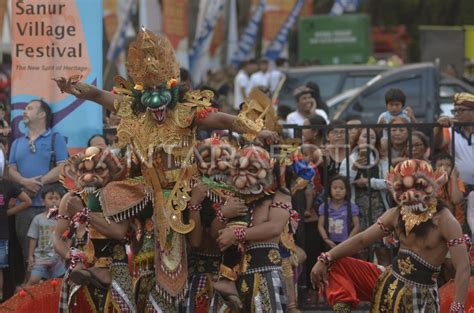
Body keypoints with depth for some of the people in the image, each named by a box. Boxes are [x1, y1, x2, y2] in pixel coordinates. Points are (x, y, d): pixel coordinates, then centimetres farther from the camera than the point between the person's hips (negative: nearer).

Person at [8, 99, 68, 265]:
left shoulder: (56, 139, 6)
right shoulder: (17, 143, 21)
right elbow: (11, 170, 10)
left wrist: (39, 182, -14)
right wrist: (25, 182, -11)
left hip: (48, 204, -4)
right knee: (26, 253, 2)